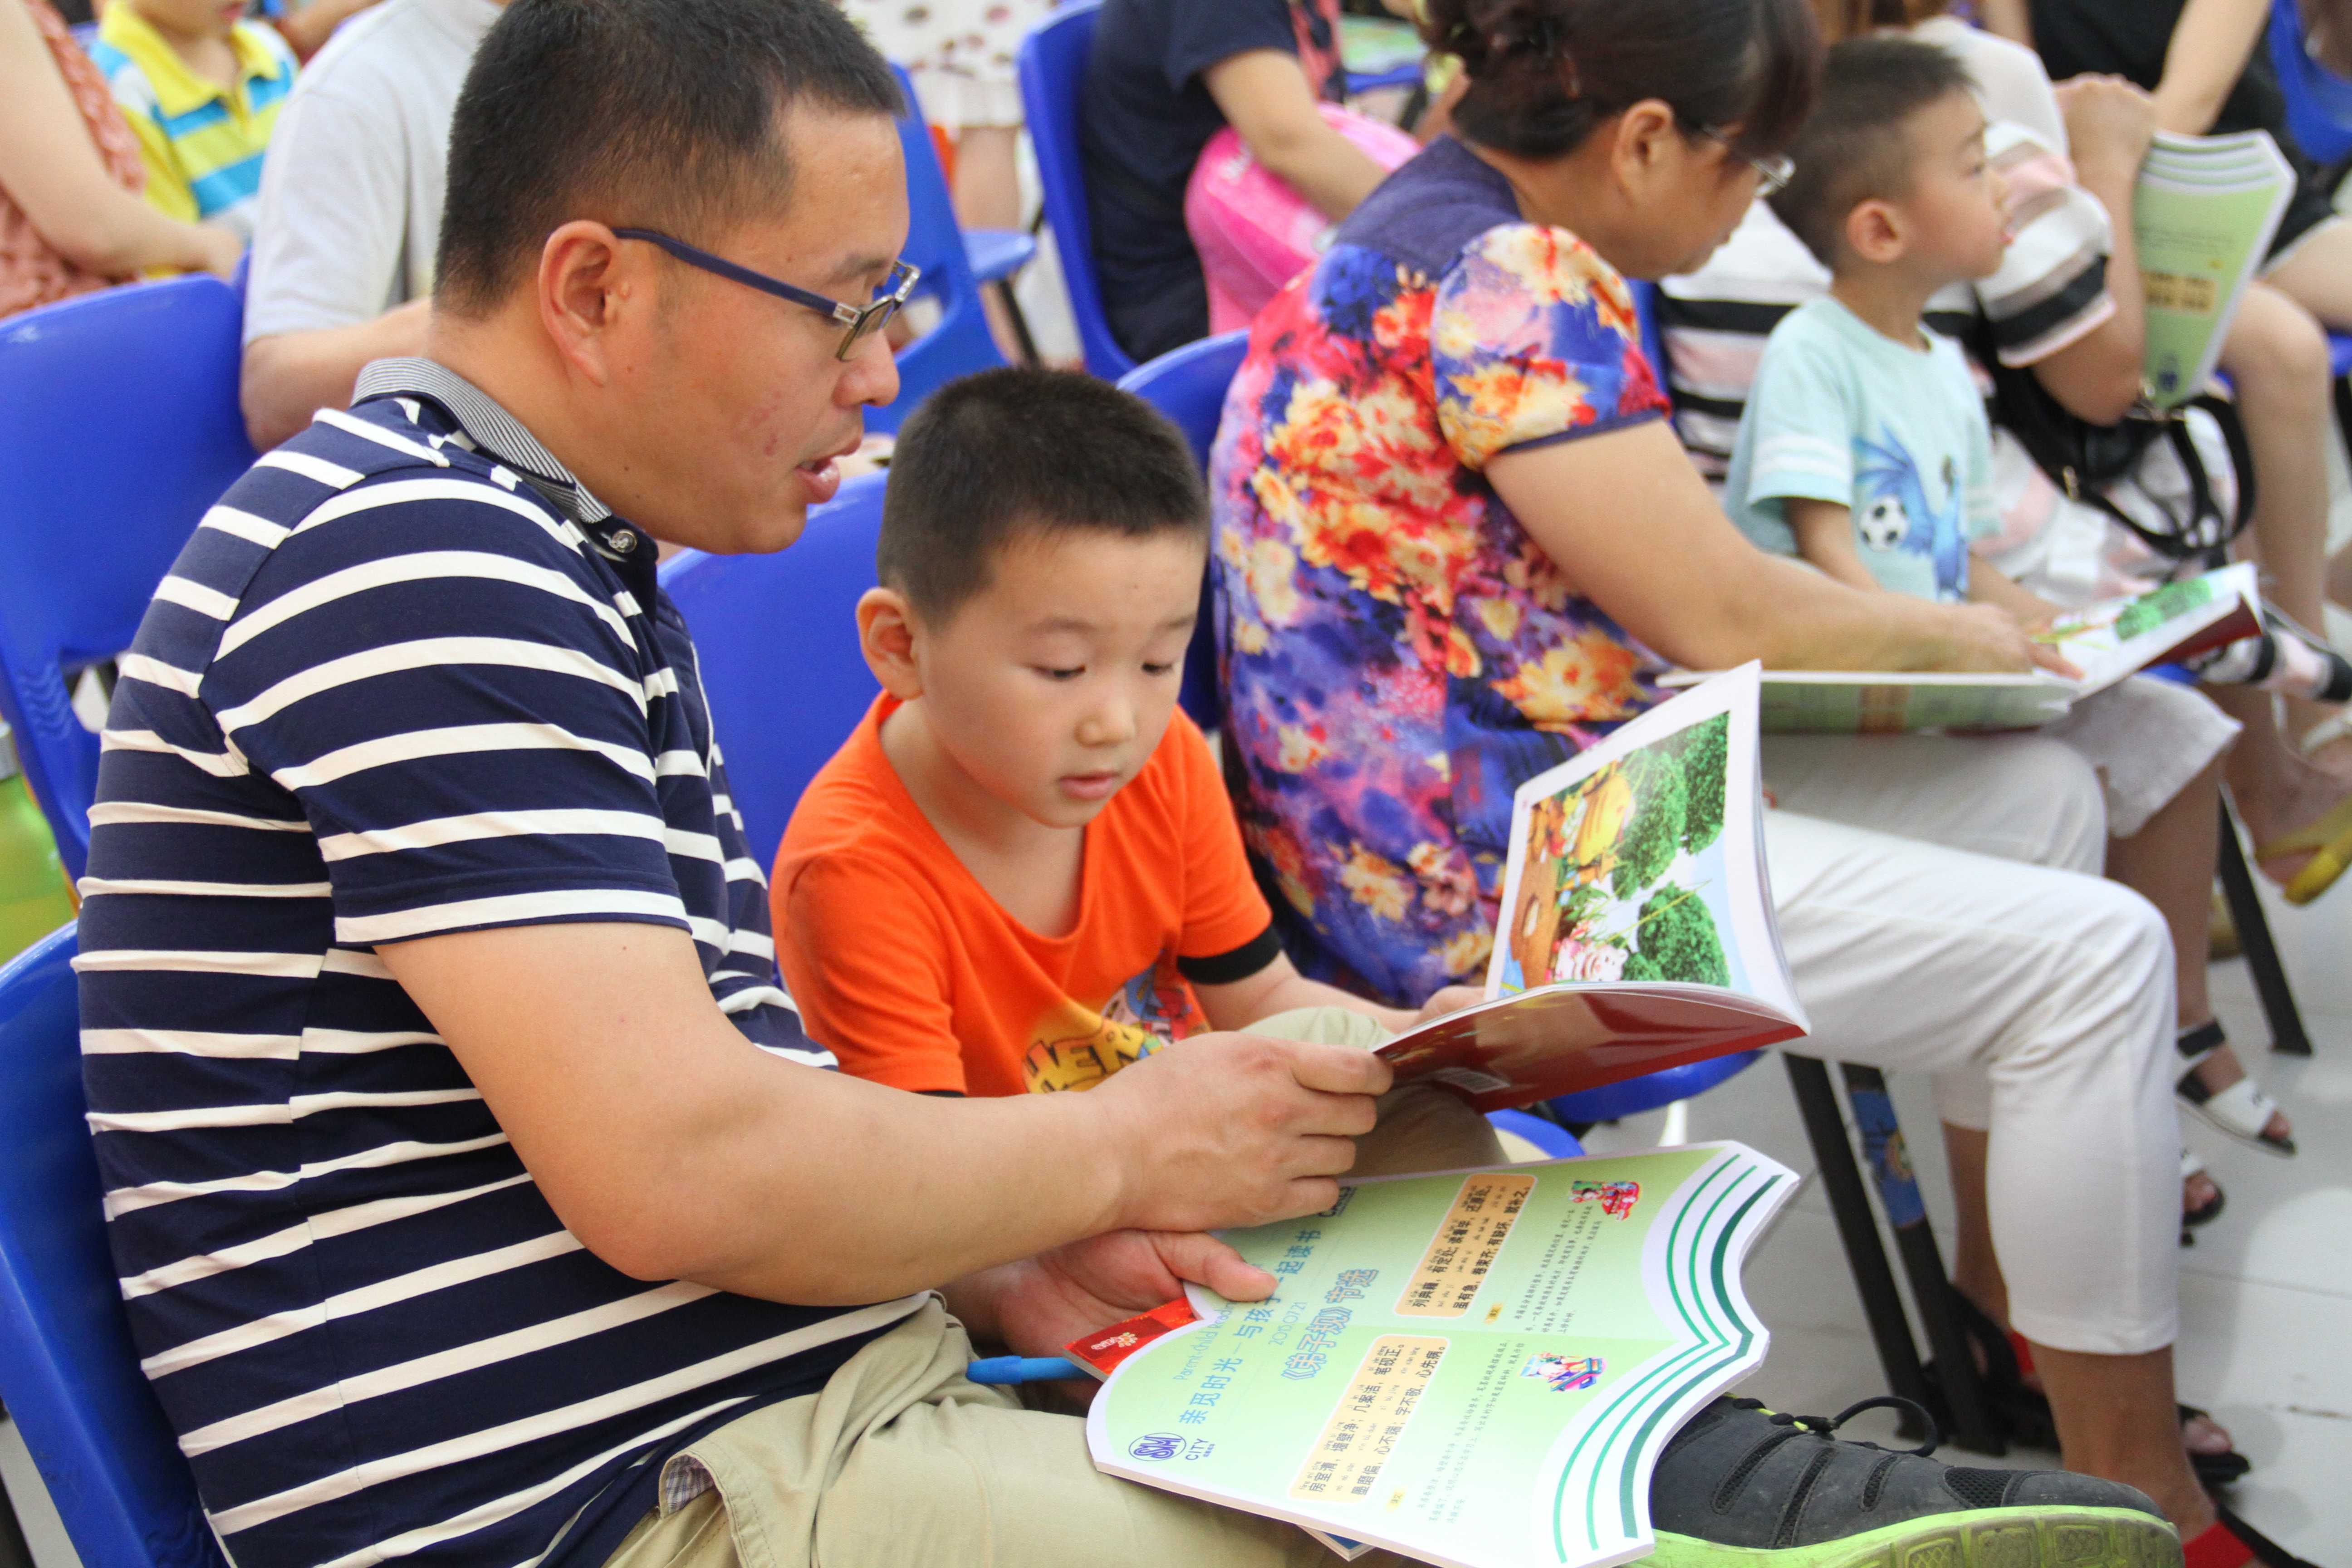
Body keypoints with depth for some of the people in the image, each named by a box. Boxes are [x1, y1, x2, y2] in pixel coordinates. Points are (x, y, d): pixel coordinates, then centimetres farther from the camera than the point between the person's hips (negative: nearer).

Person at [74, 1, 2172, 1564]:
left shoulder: (544, 558, 16)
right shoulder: (413, 557, -17)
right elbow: (668, 1166, -25)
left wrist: (992, 1252, 1)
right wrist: (1114, 1151, -11)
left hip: (789, 1397, 10)